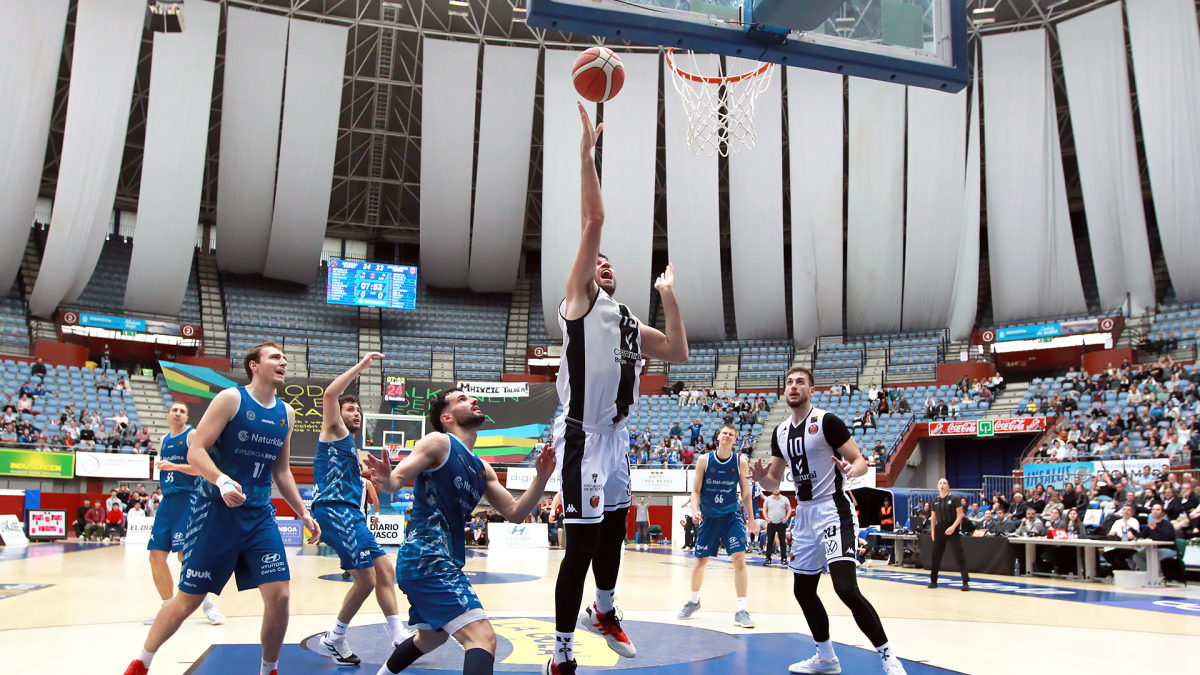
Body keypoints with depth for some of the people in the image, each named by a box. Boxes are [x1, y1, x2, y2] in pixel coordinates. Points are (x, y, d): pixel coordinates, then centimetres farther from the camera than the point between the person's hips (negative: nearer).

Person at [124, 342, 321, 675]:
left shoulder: (286, 414, 9)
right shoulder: (230, 399, -8)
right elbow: (195, 451, -14)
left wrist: (303, 513, 15)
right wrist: (222, 480, -31)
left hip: (259, 514, 5)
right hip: (217, 511, -4)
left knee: (279, 595, -6)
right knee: (189, 598, 4)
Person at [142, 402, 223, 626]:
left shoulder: (193, 435, -4)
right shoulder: (163, 440, 17)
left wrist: (175, 466, -24)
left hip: (188, 498, -7)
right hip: (167, 499, 7)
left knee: (185, 553, -13)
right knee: (156, 555, 4)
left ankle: (208, 604, -1)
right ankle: (168, 606, 18)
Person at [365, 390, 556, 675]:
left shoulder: (482, 469, 16)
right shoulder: (439, 442, -6)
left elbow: (514, 513, 14)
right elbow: (397, 480, -14)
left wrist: (541, 478, 1)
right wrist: (386, 480, -38)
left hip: (442, 560, 10)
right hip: (427, 557, -10)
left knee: (431, 638, 32)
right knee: (483, 638, -21)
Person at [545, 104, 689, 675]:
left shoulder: (630, 322, 19)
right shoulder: (579, 300, -1)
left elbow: (678, 353, 12)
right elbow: (593, 222, -10)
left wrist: (669, 297, 11)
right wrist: (587, 151, -14)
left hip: (616, 436, 8)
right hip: (583, 436, -7)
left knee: (614, 531, 19)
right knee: (582, 544, -7)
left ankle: (602, 612, 44)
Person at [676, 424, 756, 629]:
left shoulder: (740, 462, -5)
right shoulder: (704, 460, -6)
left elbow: (745, 493, 5)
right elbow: (696, 490, -2)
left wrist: (751, 518, 9)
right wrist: (696, 510, -18)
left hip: (732, 516, 0)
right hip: (709, 517, 1)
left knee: (739, 559, -15)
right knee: (700, 562, 8)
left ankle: (741, 610, -8)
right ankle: (694, 601, 33)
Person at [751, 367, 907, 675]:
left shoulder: (827, 421, -10)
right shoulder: (780, 432, 9)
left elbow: (860, 461, -11)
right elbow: (773, 482, 16)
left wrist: (850, 470, -34)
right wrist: (761, 477, -7)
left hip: (833, 510, -8)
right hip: (804, 513, 8)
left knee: (846, 587, -20)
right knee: (803, 590, 14)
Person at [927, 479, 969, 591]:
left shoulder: (954, 499, -6)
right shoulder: (935, 501, 8)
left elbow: (960, 514, -8)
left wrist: (953, 527, -19)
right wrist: (932, 531, 7)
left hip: (953, 530, -4)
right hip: (939, 530, 4)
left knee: (959, 555, -10)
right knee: (936, 556, 7)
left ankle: (966, 582, -8)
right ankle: (933, 581, 18)